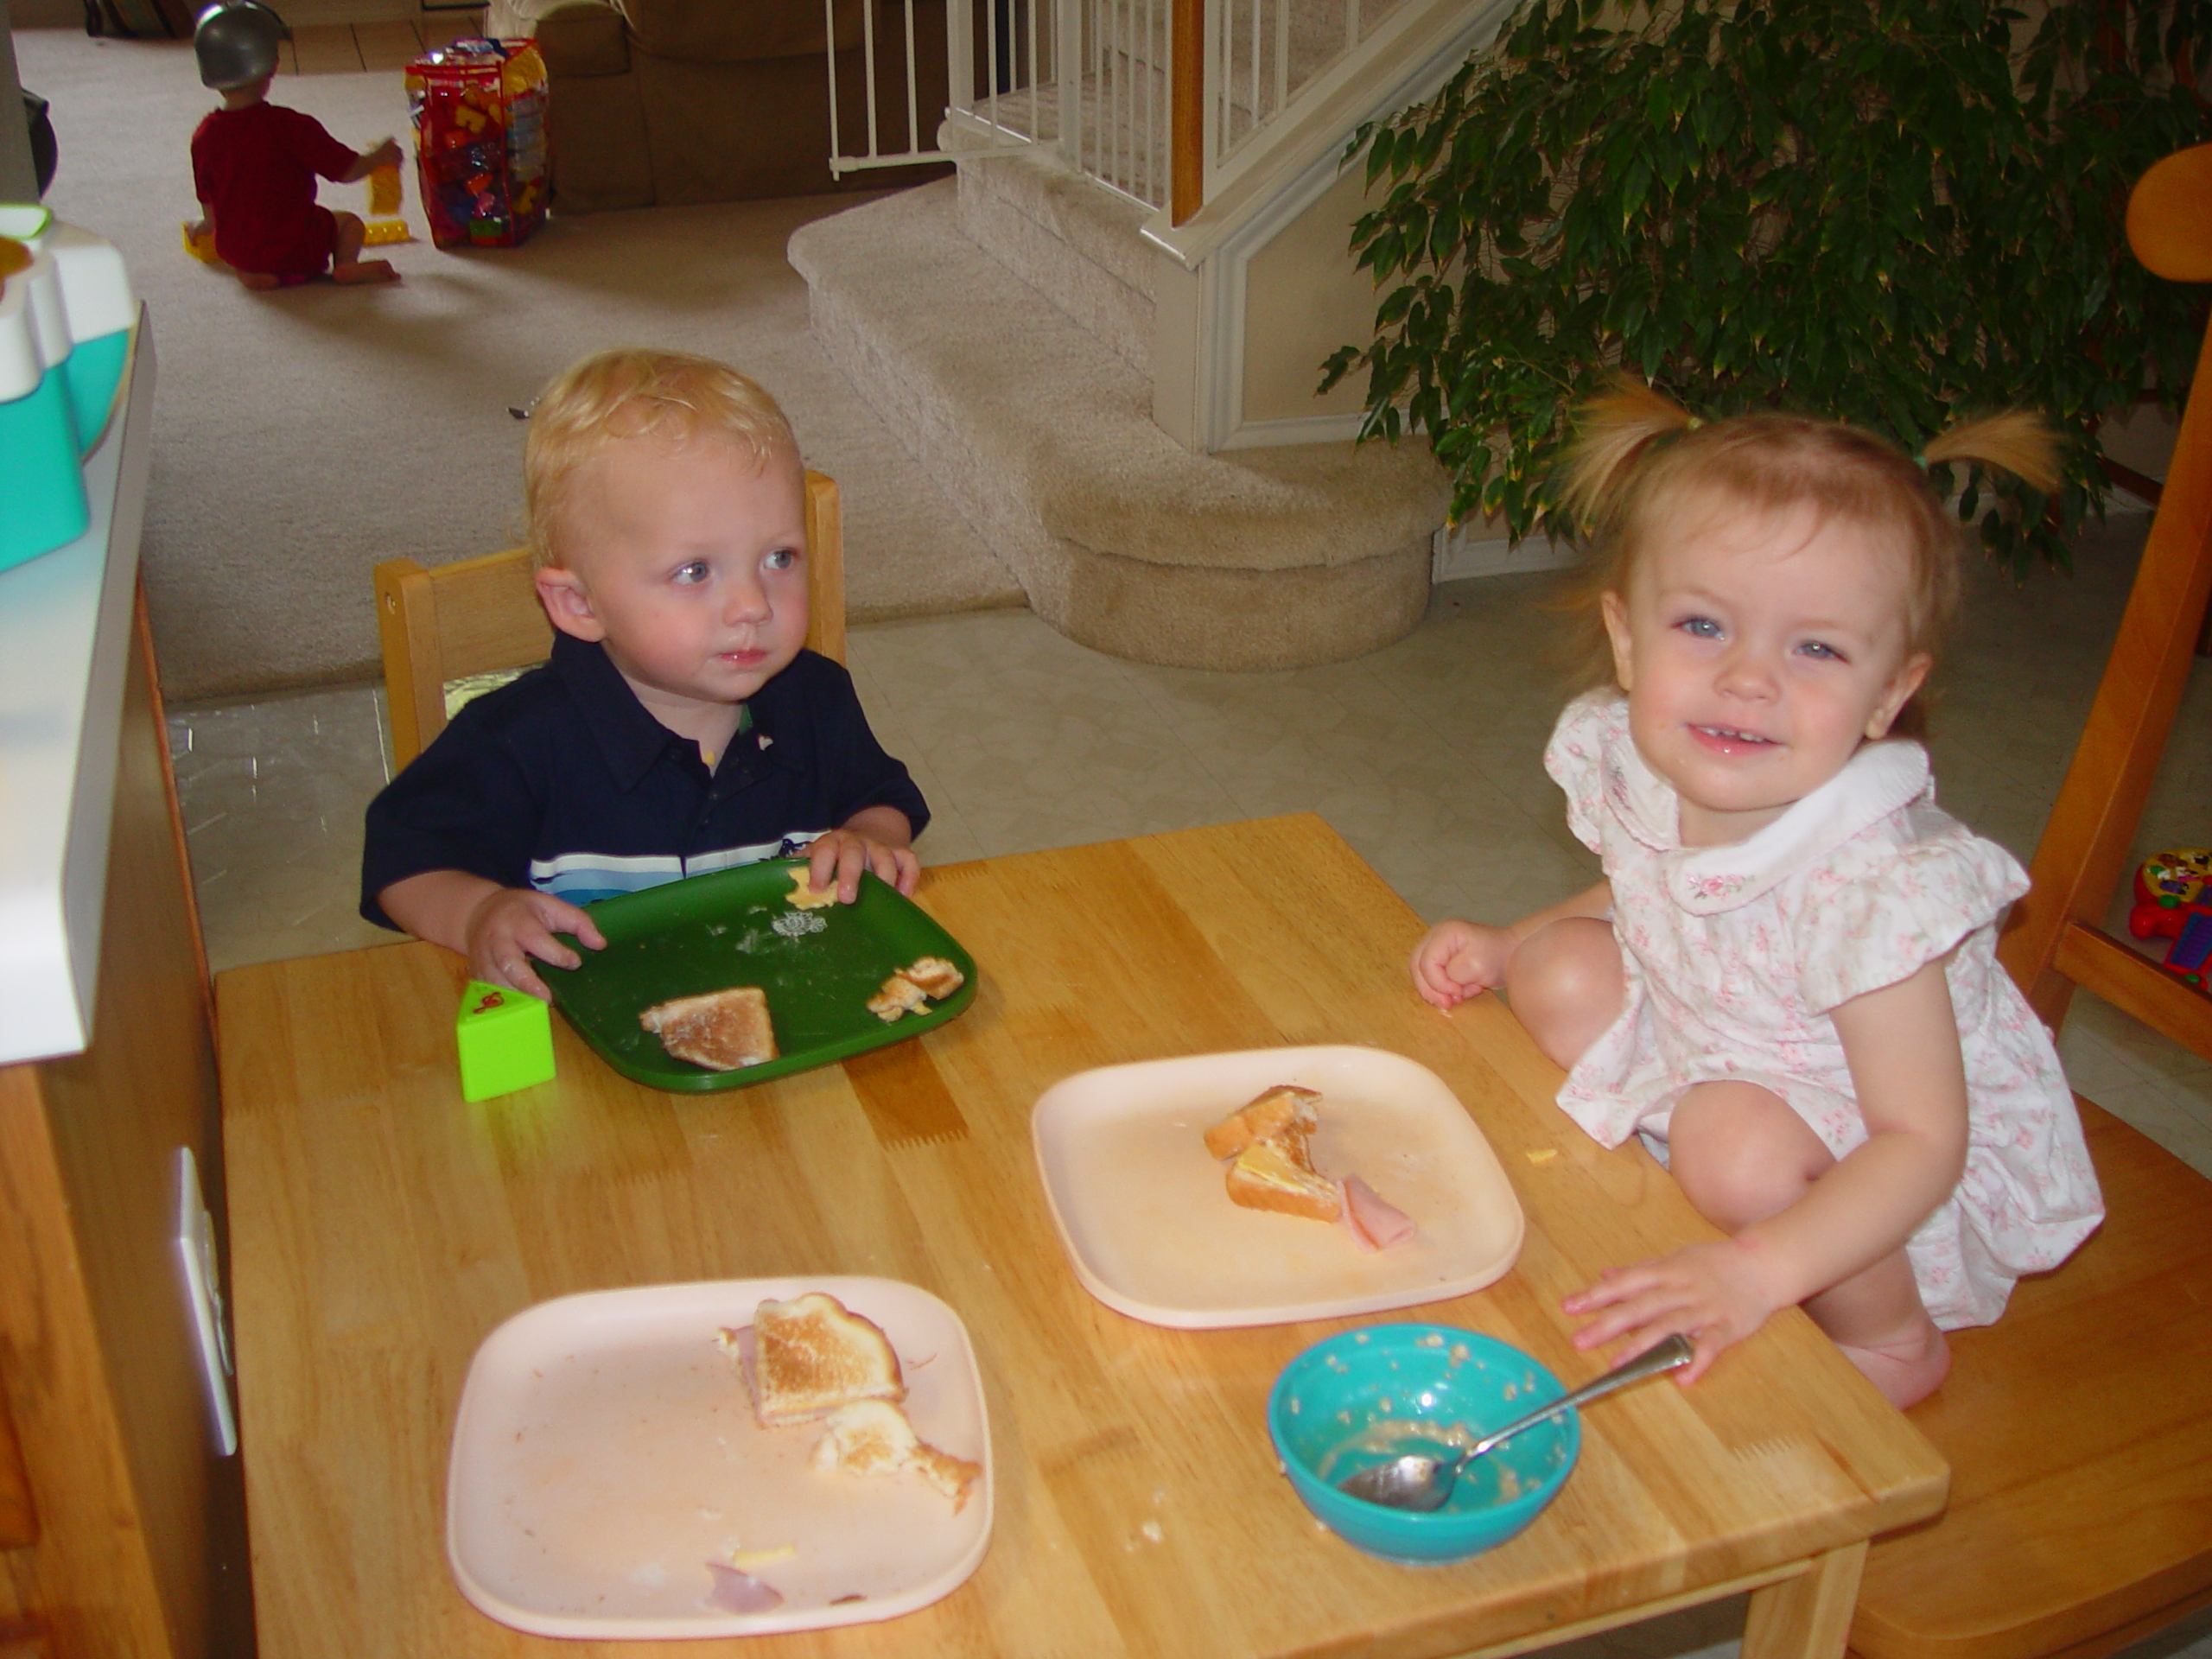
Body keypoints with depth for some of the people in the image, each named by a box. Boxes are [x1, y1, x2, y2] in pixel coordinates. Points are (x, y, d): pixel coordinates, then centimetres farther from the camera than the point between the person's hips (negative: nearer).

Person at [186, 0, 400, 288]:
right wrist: (381, 156, 10)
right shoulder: (292, 126, -18)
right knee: (350, 223, 22)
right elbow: (348, 171, -11)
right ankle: (346, 265, -10)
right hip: (297, 252, -3)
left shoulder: (204, 135, -4)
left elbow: (209, 204, 9)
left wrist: (204, 227, 31)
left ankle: (250, 273, 5)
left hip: (235, 252, 3)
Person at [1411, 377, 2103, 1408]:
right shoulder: (1630, 765, -18)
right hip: (1709, 1049, 6)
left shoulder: (1875, 885, -37)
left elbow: (1924, 1142, -33)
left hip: (1883, 1178, -6)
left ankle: (1890, 1340, -2)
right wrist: (1503, 946, -8)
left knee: (1738, 1140, -33)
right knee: (1563, 968, -8)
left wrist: (1756, 1270, -46)